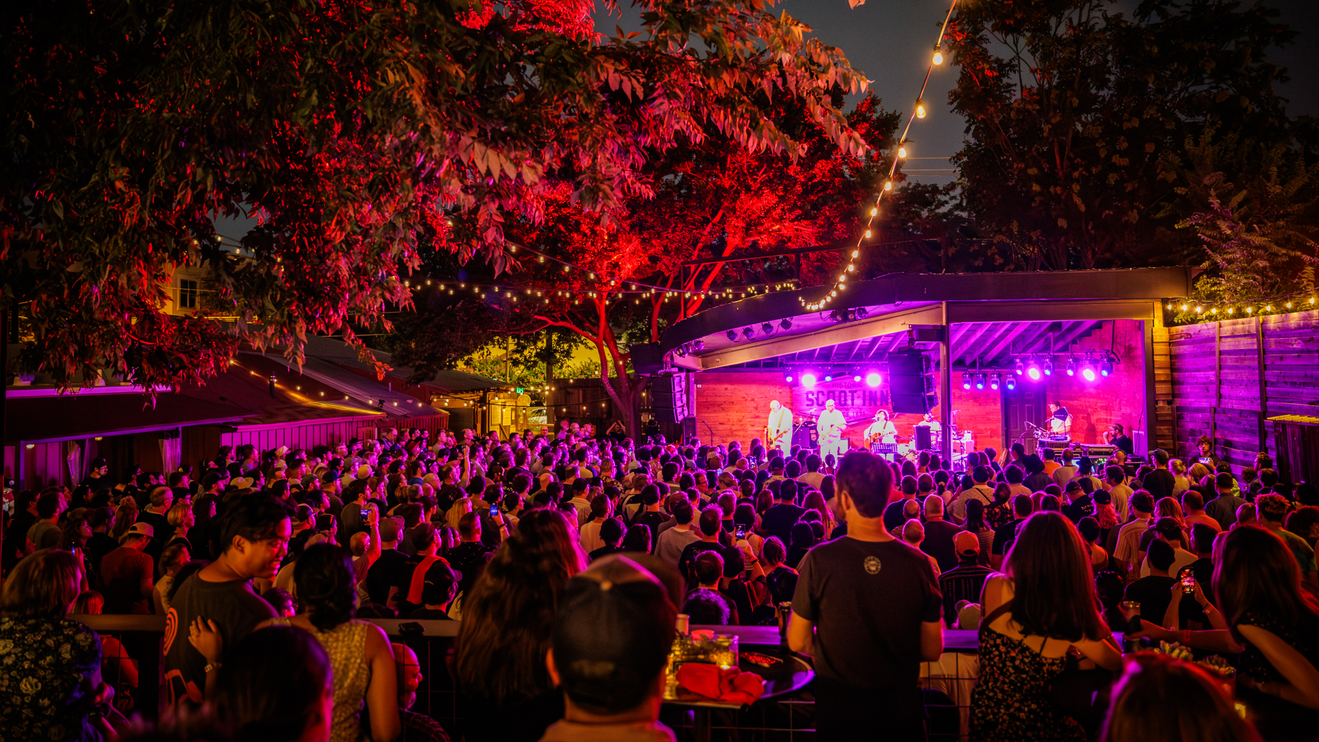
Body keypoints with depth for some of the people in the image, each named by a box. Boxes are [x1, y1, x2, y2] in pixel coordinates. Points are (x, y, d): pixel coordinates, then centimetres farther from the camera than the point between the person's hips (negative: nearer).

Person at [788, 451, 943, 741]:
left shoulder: (820, 560, -19)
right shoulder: (918, 563, -13)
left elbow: (797, 642, -8)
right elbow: (932, 651, -3)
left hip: (839, 706, -1)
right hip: (901, 705, 1)